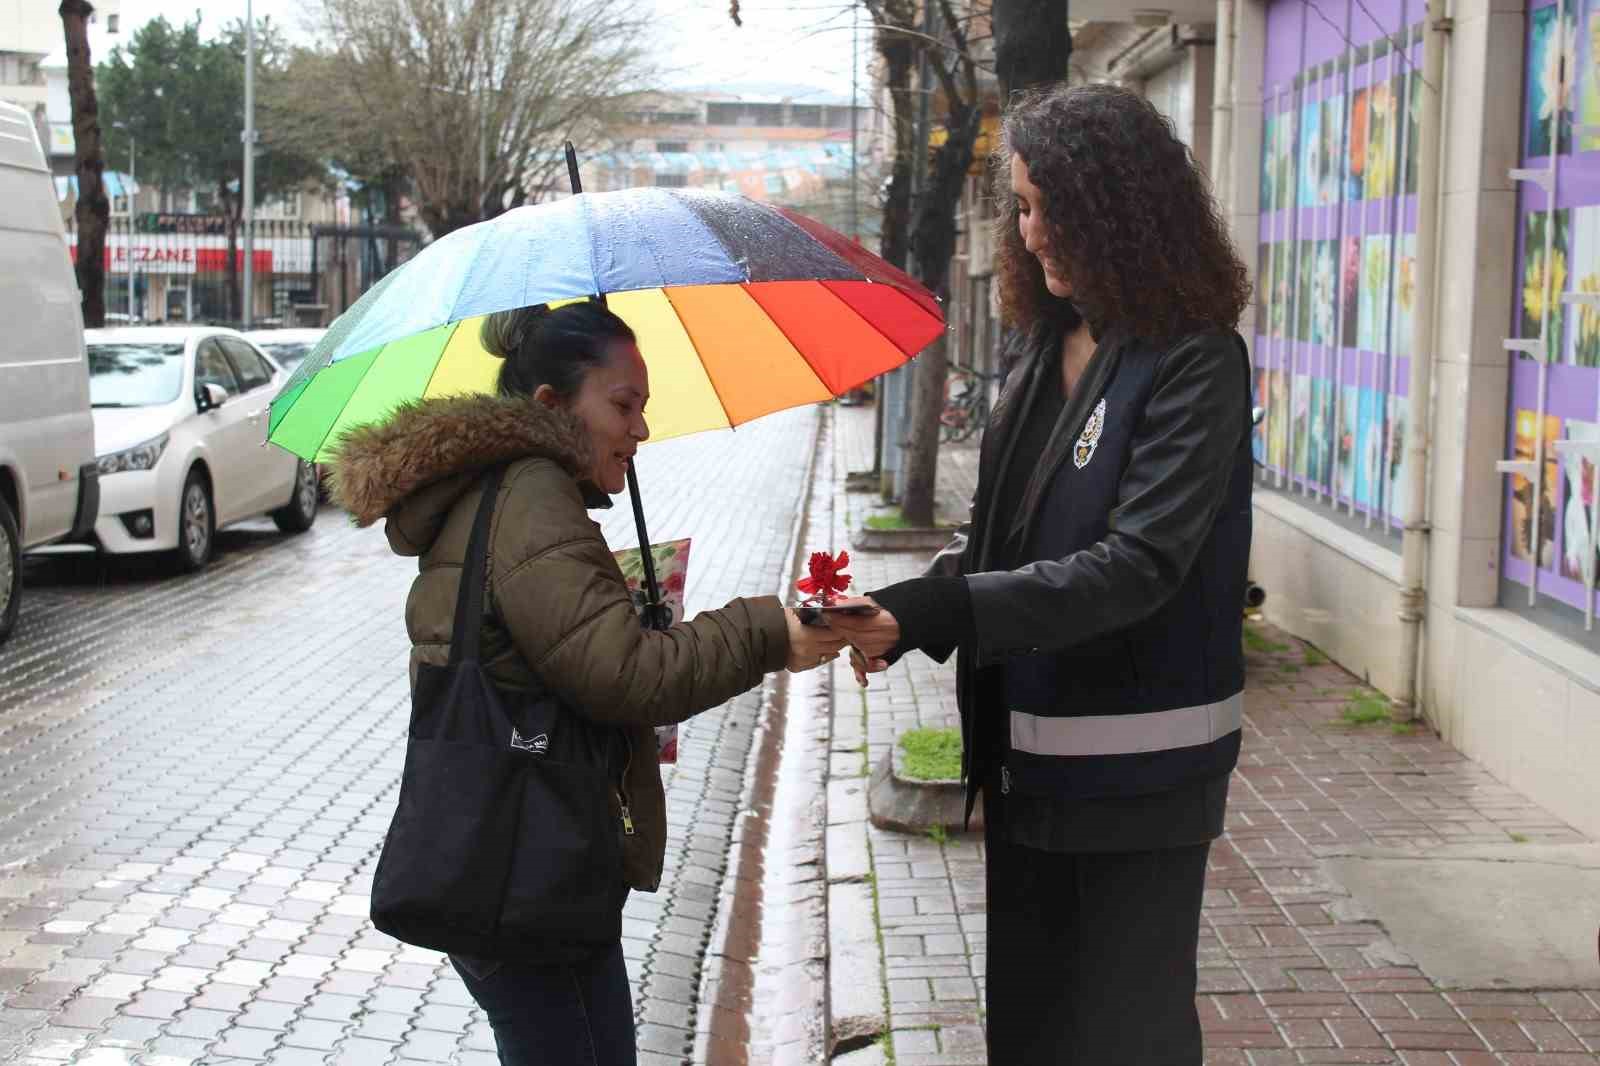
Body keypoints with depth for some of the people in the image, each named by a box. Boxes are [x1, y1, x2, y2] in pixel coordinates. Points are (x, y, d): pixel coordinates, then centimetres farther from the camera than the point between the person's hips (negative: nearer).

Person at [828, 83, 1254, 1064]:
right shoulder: (1048, 347, 8)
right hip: (1030, 755, 7)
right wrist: (897, 616, -6)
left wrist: (928, 611, -29)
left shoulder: (1195, 361, -15)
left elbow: (1138, 563, -24)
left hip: (1139, 777, -7)